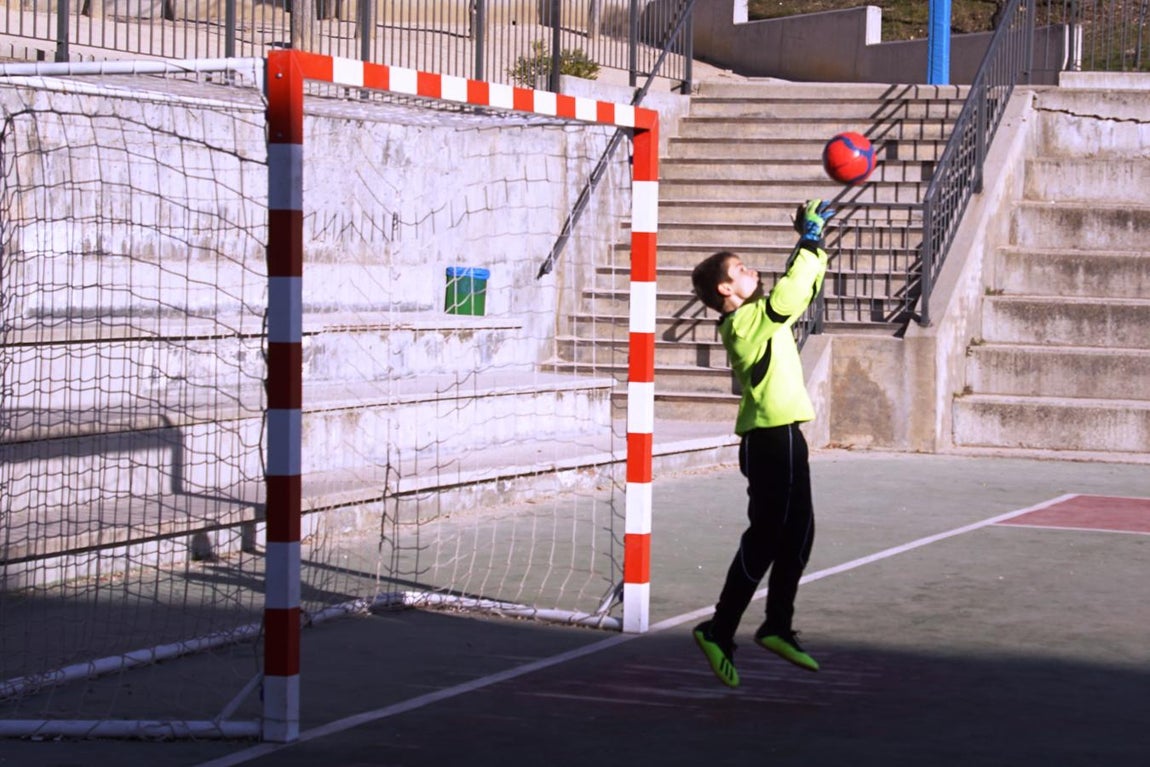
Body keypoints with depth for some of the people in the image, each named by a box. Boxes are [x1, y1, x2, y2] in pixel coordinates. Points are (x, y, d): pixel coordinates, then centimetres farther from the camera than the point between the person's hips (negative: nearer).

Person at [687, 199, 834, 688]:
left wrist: (814, 243, 13)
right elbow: (787, 296, -24)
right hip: (770, 439, -10)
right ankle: (719, 633, -3)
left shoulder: (760, 317, 15)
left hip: (782, 438, 10)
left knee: (797, 534, 14)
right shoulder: (744, 322, -13)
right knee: (764, 539, -8)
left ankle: (777, 628, 23)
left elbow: (799, 290, 22)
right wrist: (810, 242, -17)